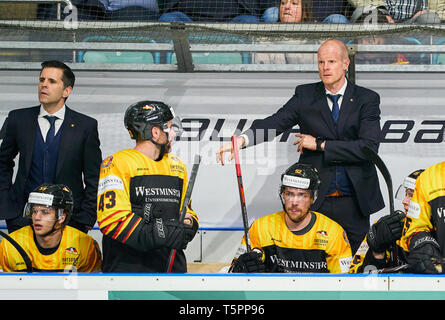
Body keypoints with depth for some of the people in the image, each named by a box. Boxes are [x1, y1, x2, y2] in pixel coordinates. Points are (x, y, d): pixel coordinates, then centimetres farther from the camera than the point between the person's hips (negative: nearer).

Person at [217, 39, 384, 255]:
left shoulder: (367, 99, 2)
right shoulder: (305, 95, 5)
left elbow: (369, 147, -10)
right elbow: (275, 122, -8)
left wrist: (320, 144, -11)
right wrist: (242, 140, -27)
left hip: (354, 203, 0)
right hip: (315, 201, 0)